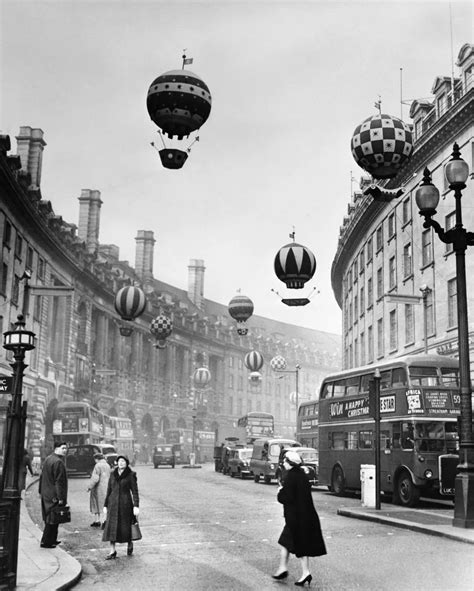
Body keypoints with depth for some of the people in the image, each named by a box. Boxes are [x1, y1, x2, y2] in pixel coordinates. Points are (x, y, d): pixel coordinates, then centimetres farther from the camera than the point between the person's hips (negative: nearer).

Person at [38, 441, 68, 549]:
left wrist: (41, 491, 24)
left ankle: (52, 539, 27)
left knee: (49, 518, 17)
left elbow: (42, 476, 17)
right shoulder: (58, 462, -19)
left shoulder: (48, 459, 10)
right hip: (54, 495, -10)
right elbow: (59, 481, -22)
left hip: (46, 494, 10)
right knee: (52, 519, -1)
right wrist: (60, 497, -21)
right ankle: (46, 541, 3)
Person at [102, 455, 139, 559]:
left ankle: (130, 544, 31)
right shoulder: (113, 475, 9)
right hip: (113, 503, 3)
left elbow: (135, 491, -5)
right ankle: (112, 551, 4)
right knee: (111, 527, -2)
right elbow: (109, 491, 13)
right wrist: (105, 506, 10)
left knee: (126, 526, 3)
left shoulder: (130, 475, -2)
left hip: (125, 503, -3)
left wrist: (136, 506, -12)